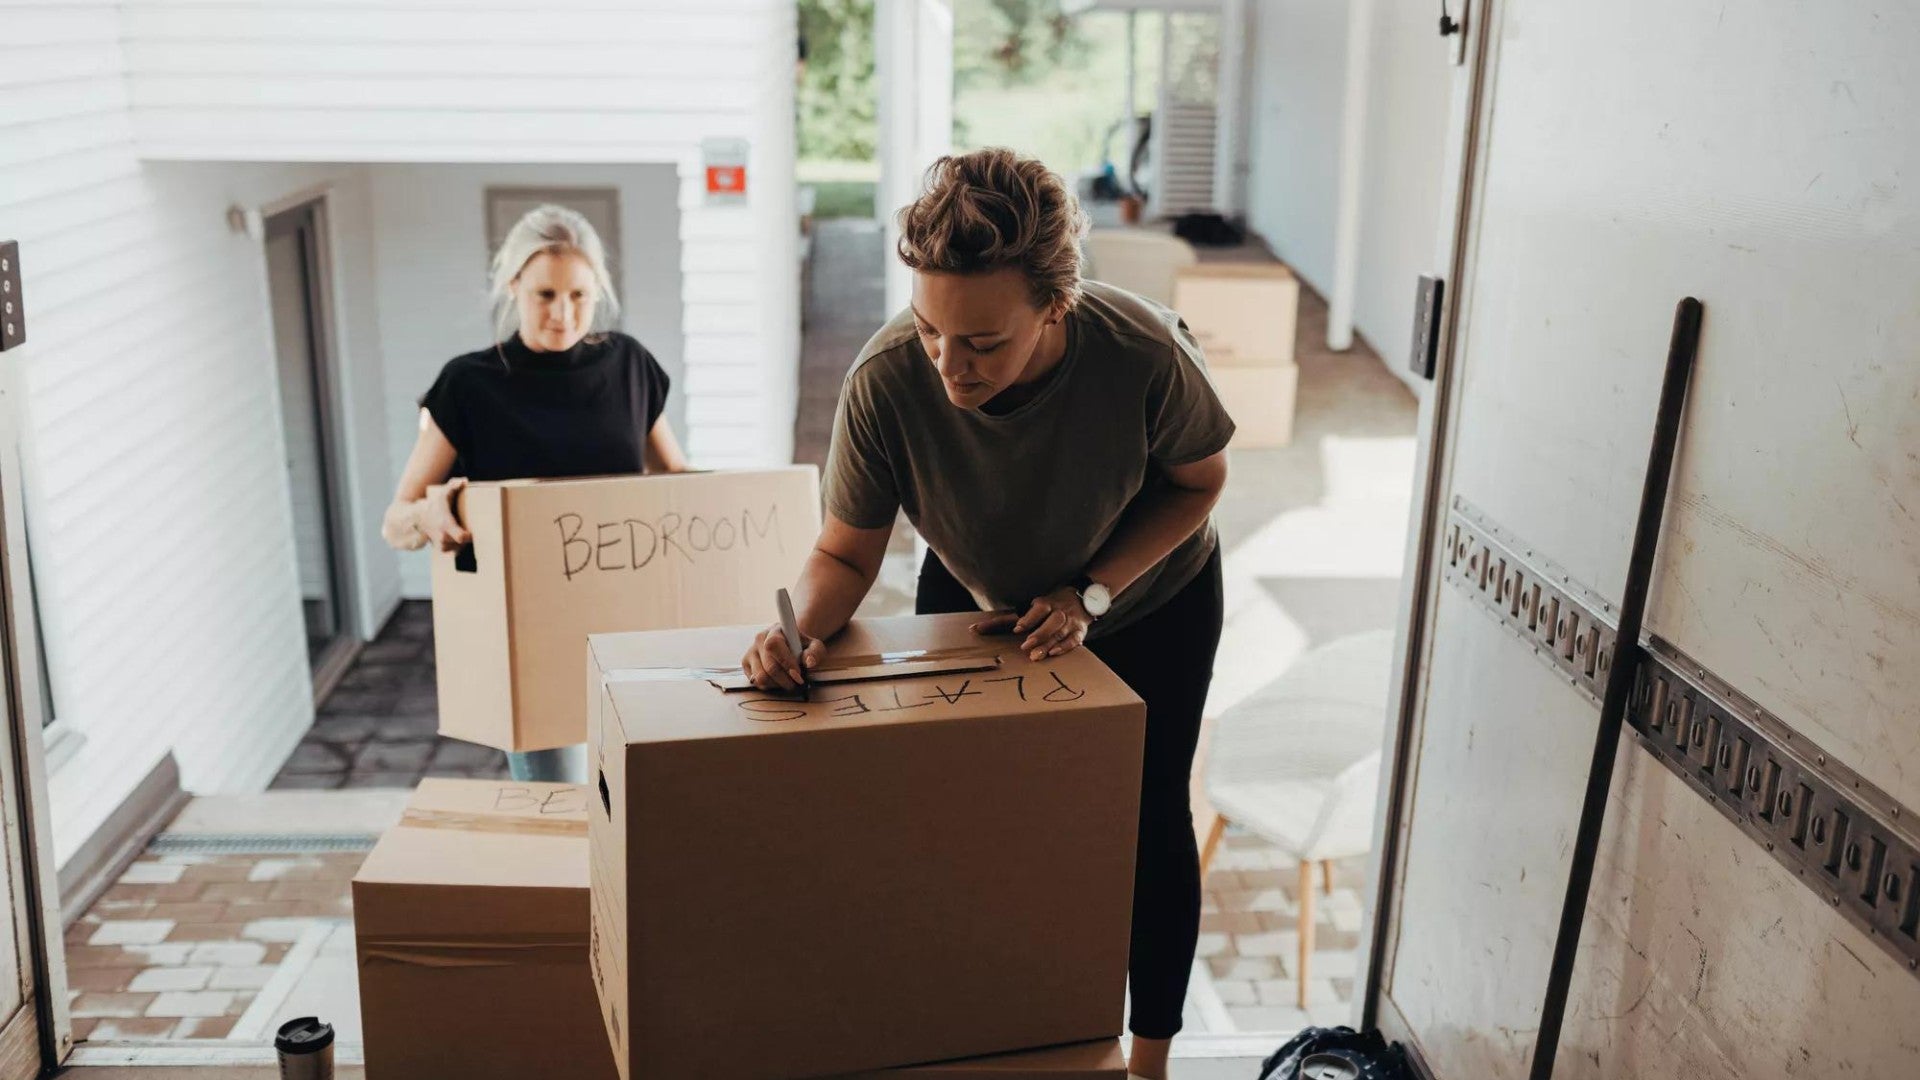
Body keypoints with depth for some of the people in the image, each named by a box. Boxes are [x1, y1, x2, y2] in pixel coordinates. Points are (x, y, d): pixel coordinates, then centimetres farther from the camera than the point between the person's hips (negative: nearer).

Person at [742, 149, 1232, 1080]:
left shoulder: (1147, 356, -39)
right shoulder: (885, 382, -37)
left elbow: (1198, 481, -18)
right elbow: (846, 554, -23)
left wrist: (1090, 593, -29)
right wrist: (800, 630, -44)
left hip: (1149, 599, -1)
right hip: (977, 600, 1)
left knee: (1149, 824, 11)